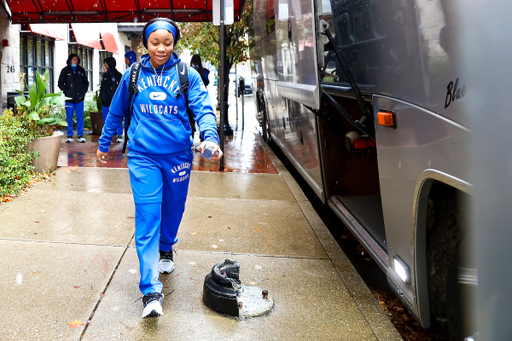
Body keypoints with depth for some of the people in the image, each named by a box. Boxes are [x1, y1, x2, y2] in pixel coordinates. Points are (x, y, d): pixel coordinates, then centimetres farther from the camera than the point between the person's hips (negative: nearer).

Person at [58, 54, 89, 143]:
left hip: (79, 98, 2)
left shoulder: (81, 70, 11)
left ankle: (80, 135, 7)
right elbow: (60, 83, 7)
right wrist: (66, 92, -5)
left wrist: (83, 92, 4)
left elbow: (86, 82, 18)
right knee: (69, 117, 1)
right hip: (69, 99, -1)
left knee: (80, 117, 2)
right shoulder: (65, 70, 5)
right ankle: (69, 135, 8)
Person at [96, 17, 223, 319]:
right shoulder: (133, 75, 5)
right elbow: (116, 111, 16)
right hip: (143, 156, -1)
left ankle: (166, 249, 49)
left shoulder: (187, 74, 0)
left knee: (173, 209, 16)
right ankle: (151, 291, -10)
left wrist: (210, 136, -28)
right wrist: (104, 143, 22)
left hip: (178, 155, 1)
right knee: (147, 217, -9)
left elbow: (203, 107, -10)